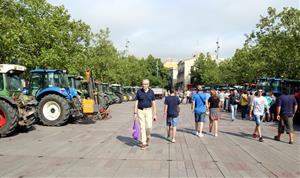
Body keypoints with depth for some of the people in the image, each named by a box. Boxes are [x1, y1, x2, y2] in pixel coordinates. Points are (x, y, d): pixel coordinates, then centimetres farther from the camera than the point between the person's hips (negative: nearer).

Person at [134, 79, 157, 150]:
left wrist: (154, 114, -3)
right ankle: (144, 143, 7)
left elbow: (153, 103, 1)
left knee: (149, 126, -10)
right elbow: (136, 103, 0)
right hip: (140, 111, 0)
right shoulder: (139, 91, -2)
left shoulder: (151, 92, 0)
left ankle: (148, 136, 23)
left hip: (148, 111, 0)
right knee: (142, 127, -1)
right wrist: (135, 113, -4)